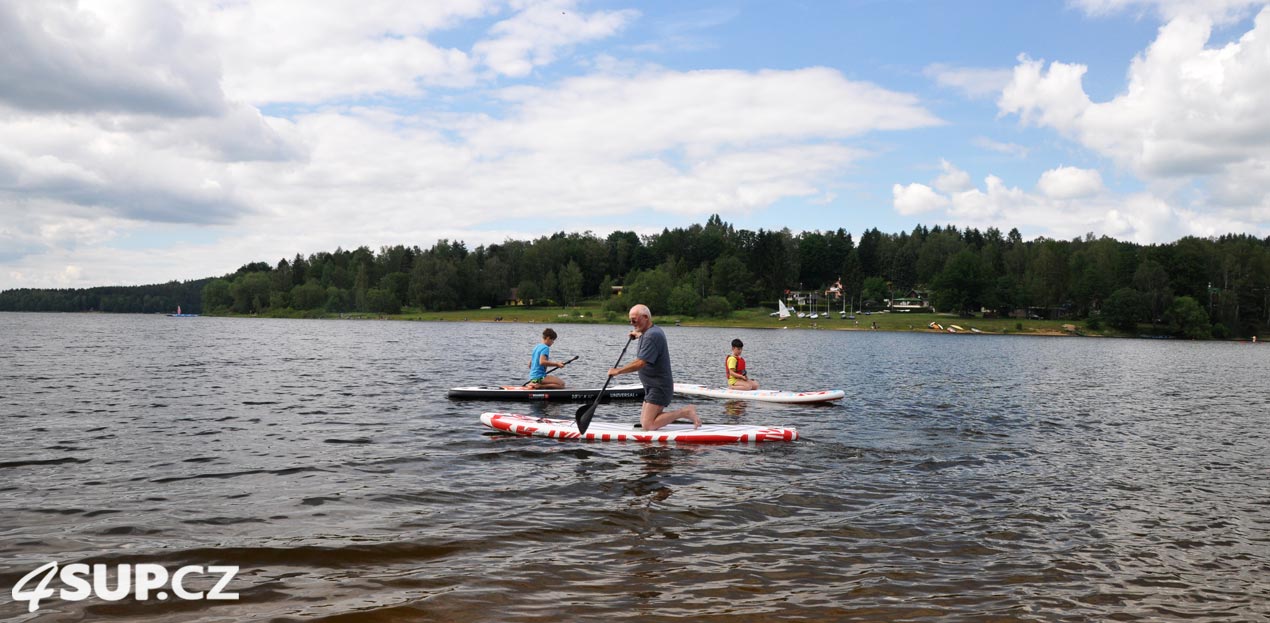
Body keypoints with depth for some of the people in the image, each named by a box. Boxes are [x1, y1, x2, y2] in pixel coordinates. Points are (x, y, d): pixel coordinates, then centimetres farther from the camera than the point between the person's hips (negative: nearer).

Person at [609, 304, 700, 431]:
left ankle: (685, 412, -8)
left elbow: (640, 363, -27)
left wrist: (618, 371, -17)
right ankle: (684, 412, 13)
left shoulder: (652, 335, -20)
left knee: (648, 426, -17)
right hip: (653, 386, 11)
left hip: (659, 387, -11)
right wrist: (639, 335, 41)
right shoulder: (653, 331, 13)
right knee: (643, 422, 10)